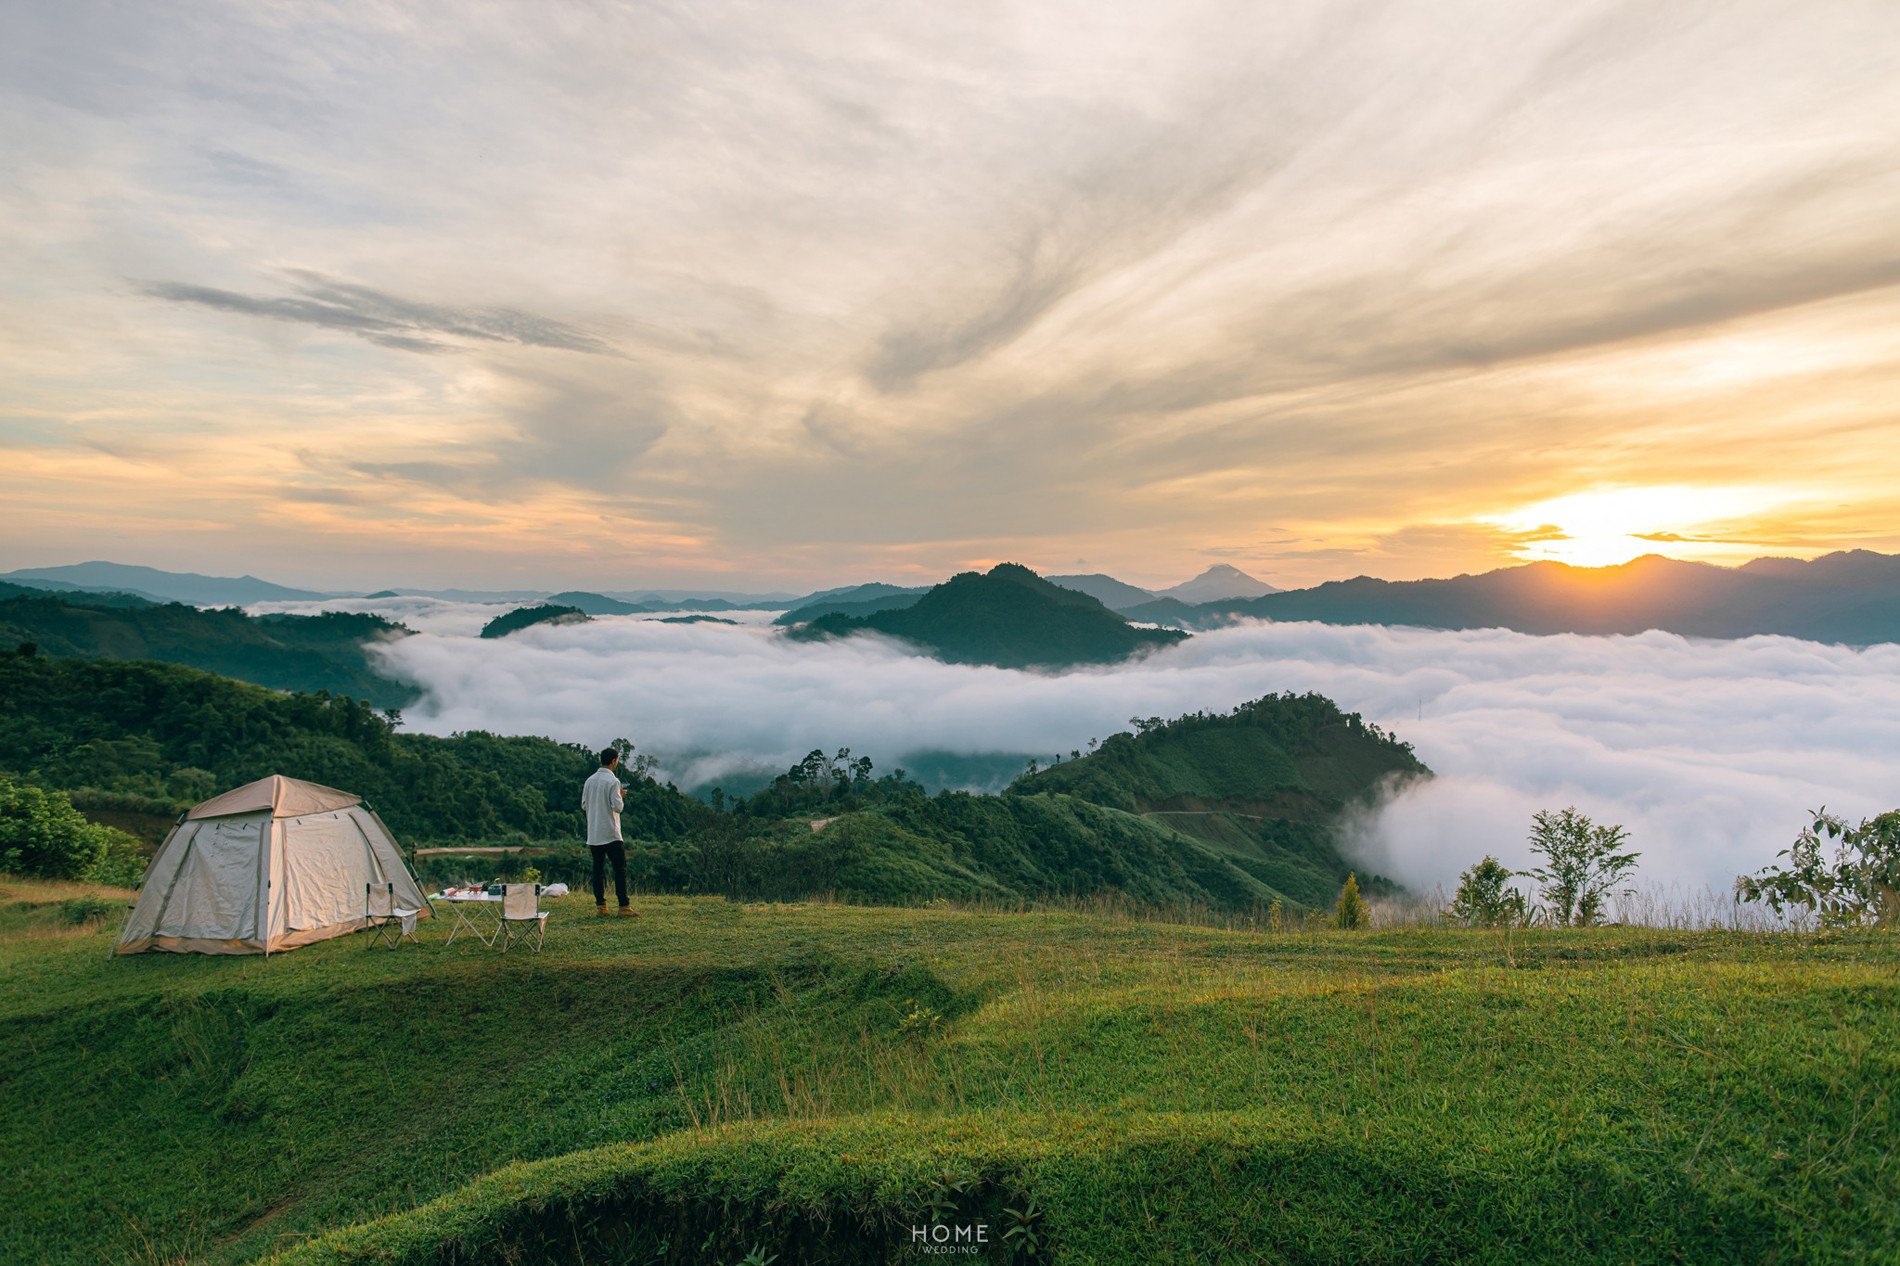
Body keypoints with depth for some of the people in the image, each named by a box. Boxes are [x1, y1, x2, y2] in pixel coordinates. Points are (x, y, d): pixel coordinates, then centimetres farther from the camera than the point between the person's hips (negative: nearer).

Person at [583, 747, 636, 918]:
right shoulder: (613, 781, -13)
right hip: (610, 833, -6)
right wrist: (621, 797, 2)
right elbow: (618, 807, -16)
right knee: (620, 869, -1)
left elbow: (584, 804, 13)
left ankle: (600, 905, 12)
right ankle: (624, 907, -3)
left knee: (598, 868, 11)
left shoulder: (590, 780, 8)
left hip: (593, 834, 7)